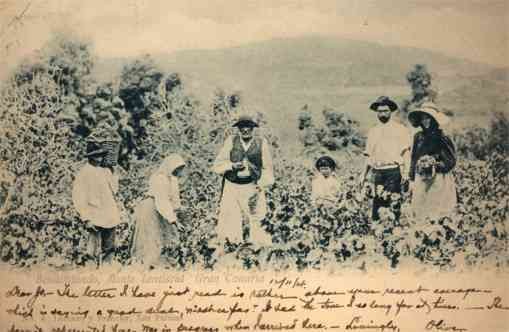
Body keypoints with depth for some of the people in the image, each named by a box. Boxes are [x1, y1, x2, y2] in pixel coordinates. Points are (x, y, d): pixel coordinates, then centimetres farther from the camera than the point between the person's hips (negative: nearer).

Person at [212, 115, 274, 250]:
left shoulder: (261, 143, 1)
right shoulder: (231, 141, 0)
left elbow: (267, 168, 8)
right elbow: (217, 165, 3)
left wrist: (262, 185, -5)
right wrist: (232, 165, -14)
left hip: (253, 187, 0)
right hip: (232, 187, 1)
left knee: (257, 222, -7)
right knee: (229, 223, -4)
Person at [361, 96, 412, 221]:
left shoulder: (400, 129, 5)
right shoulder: (373, 132, 18)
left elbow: (406, 152, -1)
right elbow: (369, 156, 22)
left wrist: (406, 172, -12)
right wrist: (364, 175, 17)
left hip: (393, 171, -4)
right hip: (378, 172, 4)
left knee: (394, 201, -9)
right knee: (378, 201, 0)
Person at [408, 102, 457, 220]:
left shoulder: (442, 138, -4)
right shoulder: (418, 137, 9)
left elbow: (451, 162, -4)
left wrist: (434, 163, -18)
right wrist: (412, 180, 14)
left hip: (438, 183, -4)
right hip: (421, 183, 4)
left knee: (437, 217, -9)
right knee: (421, 216, 0)